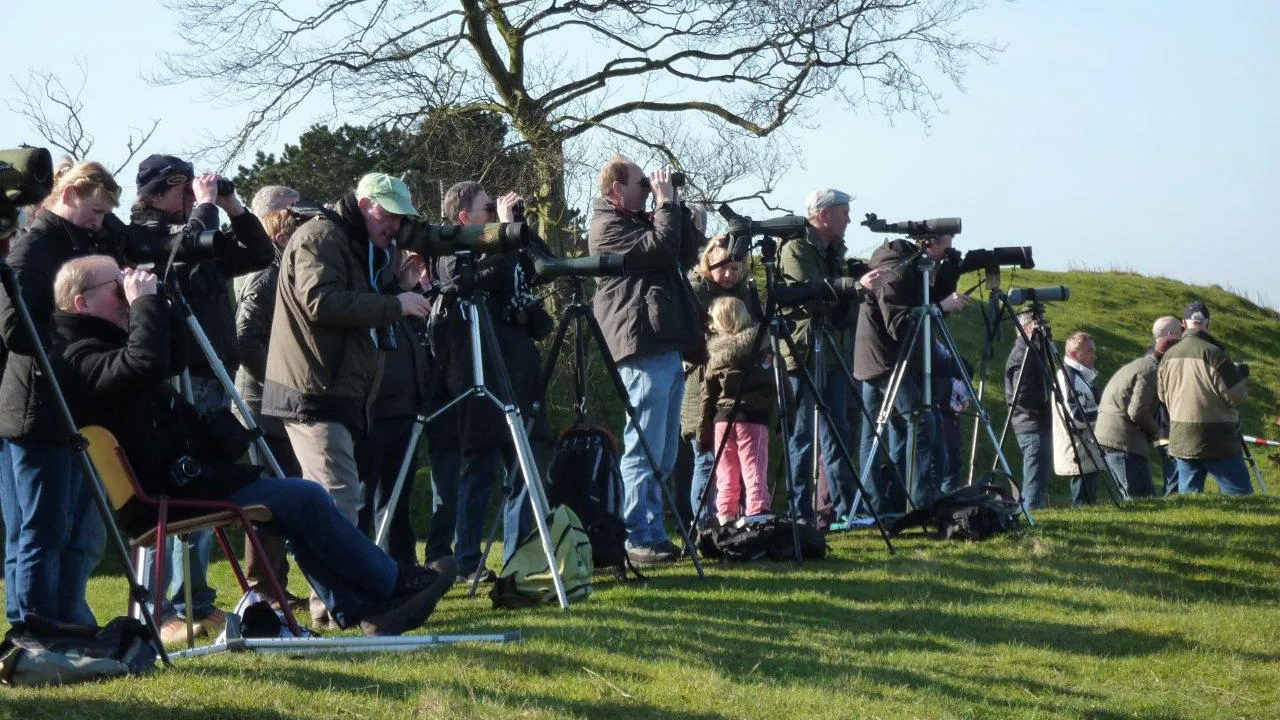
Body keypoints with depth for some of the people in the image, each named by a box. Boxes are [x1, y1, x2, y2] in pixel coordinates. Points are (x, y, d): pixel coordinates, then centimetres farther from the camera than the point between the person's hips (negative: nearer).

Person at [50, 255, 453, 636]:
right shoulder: (80, 357, -17)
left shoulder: (97, 341, 16)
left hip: (180, 479, 11)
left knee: (299, 513, 11)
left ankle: (361, 611, 8)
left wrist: (157, 305, 10)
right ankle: (395, 585, 2)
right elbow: (147, 362, -37)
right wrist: (145, 301, -22)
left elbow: (175, 360, 25)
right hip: (169, 494, -11)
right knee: (306, 499, -9)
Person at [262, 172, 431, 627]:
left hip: (338, 392, 11)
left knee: (336, 498, 13)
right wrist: (394, 305, -20)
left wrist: (398, 285, 9)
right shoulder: (320, 238, -10)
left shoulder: (361, 248, 22)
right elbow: (322, 301, -24)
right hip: (314, 392, -11)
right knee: (340, 498, -15)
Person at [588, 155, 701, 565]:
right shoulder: (607, 227, -5)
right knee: (644, 450, -12)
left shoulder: (639, 222, 22)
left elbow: (686, 254, 22)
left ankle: (653, 535, 14)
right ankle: (635, 540, -11)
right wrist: (666, 203, -6)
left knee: (662, 455, 11)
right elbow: (661, 249, -17)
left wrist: (674, 208, 13)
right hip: (644, 350, -10)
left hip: (667, 348, 10)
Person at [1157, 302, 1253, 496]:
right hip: (1217, 442, -6)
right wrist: (1240, 375, 5)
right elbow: (1237, 396, -14)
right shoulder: (1212, 354, -16)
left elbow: (1162, 394, 17)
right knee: (1240, 494, -1)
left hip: (1181, 441, 6)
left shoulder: (1169, 355, 6)